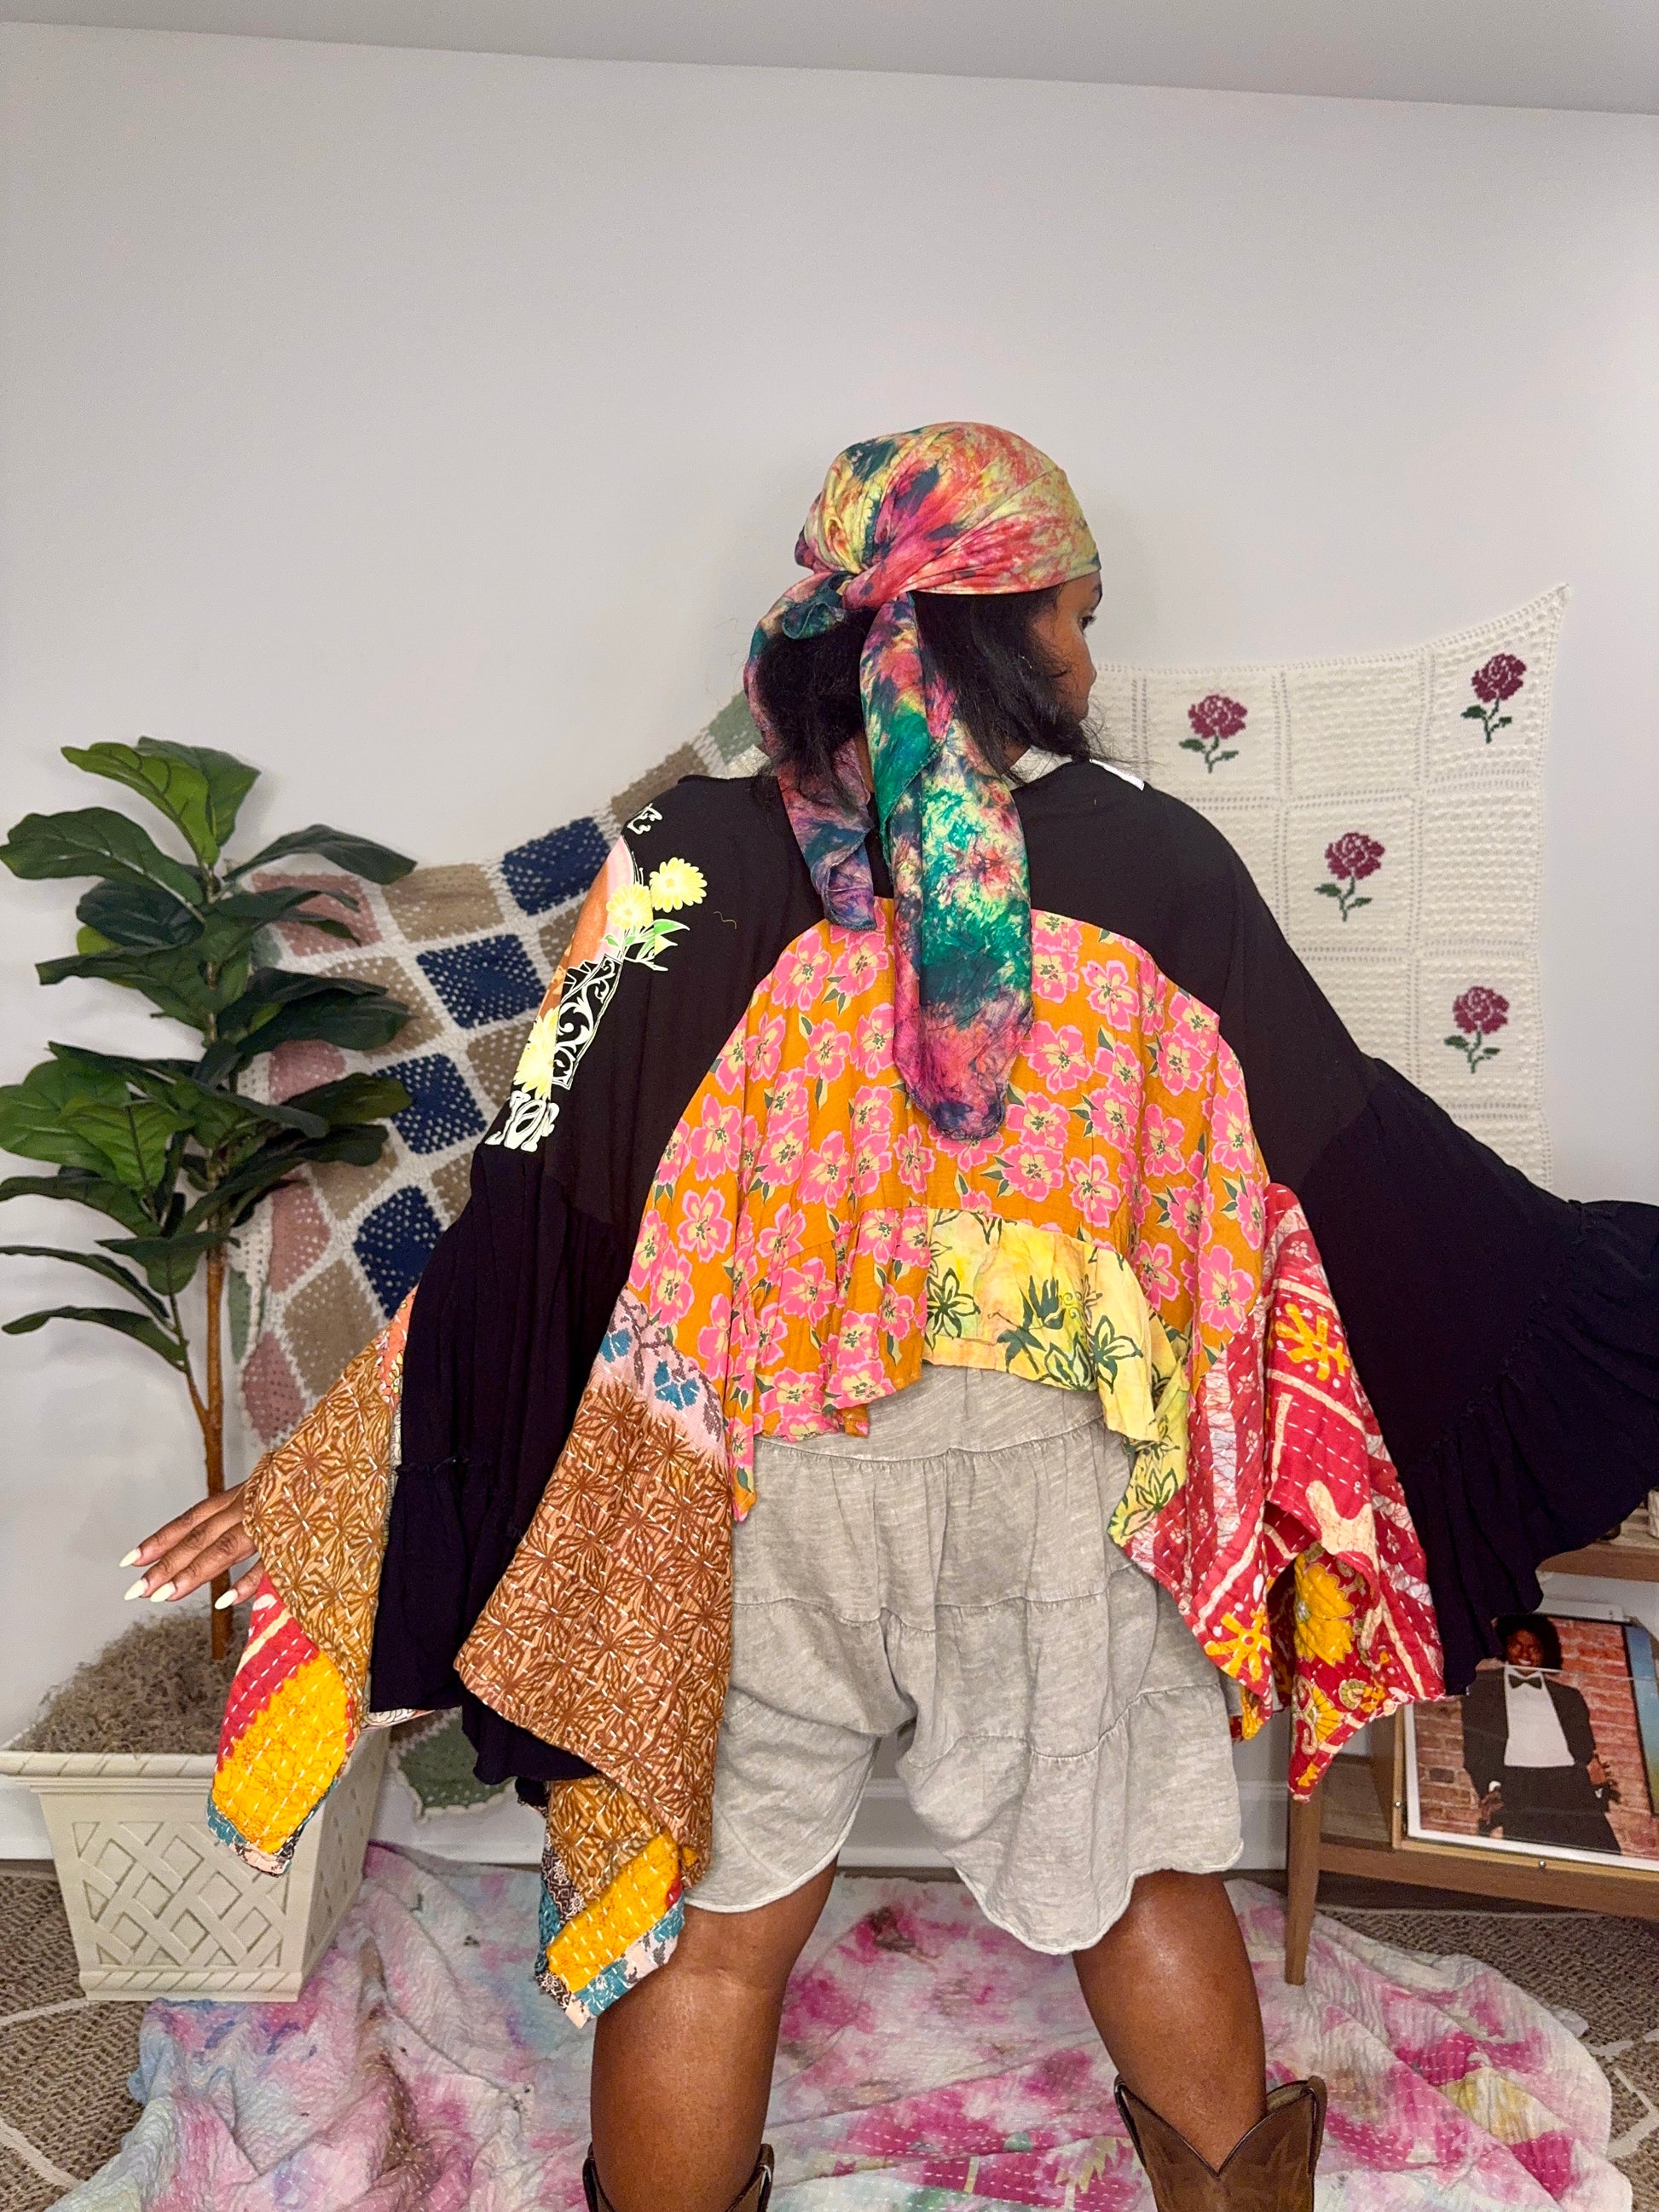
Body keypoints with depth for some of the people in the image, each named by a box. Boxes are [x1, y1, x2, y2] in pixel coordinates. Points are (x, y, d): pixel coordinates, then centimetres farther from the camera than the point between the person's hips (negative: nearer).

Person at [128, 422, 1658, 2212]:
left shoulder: (700, 864, -10)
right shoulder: (1151, 866, -9)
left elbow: (545, 1204, -12)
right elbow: (1351, 1157, -4)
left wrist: (328, 1472, -1)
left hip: (754, 1487, 0)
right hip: (1066, 1481, 1)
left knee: (716, 1916, 20)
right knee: (1137, 1871, 26)